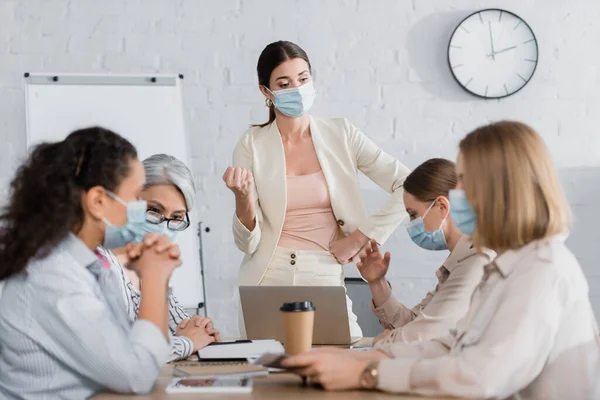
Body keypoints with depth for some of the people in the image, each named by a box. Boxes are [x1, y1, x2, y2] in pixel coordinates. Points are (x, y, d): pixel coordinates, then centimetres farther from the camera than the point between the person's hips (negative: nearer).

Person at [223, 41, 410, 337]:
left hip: (326, 278, 1)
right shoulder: (252, 145, 0)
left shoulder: (340, 134, 2)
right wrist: (243, 197, -20)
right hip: (270, 280, 0)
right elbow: (248, 242, -2)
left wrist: (359, 238, -4)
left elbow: (407, 187, -1)